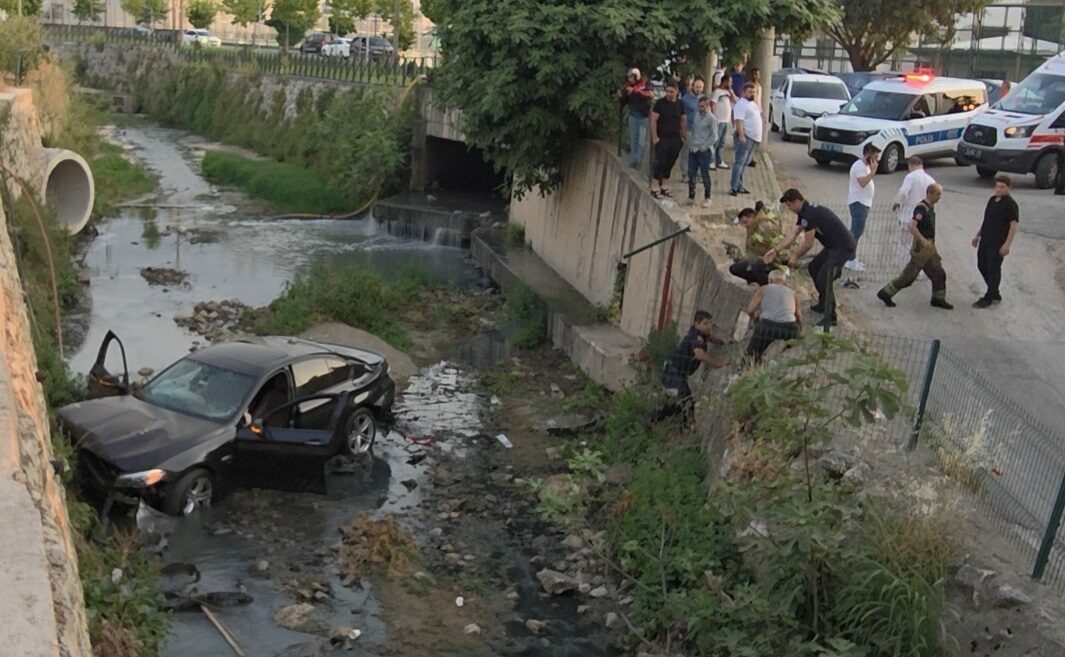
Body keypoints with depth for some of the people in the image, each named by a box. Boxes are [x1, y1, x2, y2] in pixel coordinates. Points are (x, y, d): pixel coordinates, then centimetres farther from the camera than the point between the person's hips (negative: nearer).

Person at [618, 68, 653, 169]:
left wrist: (635, 91, -33)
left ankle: (638, 159, 3)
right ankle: (633, 158, 19)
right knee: (633, 138, 10)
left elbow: (649, 95, -26)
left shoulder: (645, 84, -7)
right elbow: (624, 102, 5)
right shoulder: (628, 86, -1)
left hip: (644, 116, -3)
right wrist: (621, 96, -17)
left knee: (641, 139, -2)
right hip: (633, 115, 3)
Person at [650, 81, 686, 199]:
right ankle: (654, 188, -3)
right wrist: (654, 137, -12)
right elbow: (653, 120, -7)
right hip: (662, 139, -4)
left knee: (670, 163, 7)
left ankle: (663, 186, 17)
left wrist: (683, 136, 11)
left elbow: (683, 121, 16)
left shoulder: (680, 104, 8)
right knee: (660, 162, -7)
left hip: (675, 139, 4)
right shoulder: (660, 103, -5)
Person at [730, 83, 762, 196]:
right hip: (745, 137, -9)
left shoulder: (752, 103, 18)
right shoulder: (741, 104, -12)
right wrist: (741, 135, -30)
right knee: (740, 162, -10)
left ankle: (739, 185, 15)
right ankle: (734, 187, -11)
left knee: (745, 163, 11)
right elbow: (738, 120, -22)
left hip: (754, 138, 9)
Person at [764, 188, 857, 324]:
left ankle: (830, 317, -10)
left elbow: (808, 244, -15)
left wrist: (796, 256, 1)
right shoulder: (805, 211, 12)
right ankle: (824, 303, 31)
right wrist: (775, 250, 11)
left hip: (843, 247, -11)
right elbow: (793, 234, 15)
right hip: (834, 245, 11)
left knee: (824, 278, -14)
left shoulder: (809, 214, -20)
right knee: (814, 267, 21)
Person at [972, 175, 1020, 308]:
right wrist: (978, 235, 21)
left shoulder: (1010, 204, -14)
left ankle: (988, 299, 11)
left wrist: (1007, 244, -22)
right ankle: (995, 294, 30)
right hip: (985, 241, 9)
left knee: (993, 270, 0)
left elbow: (1014, 225, -17)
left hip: (998, 244, -9)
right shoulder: (992, 200, 11)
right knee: (982, 266, 15)